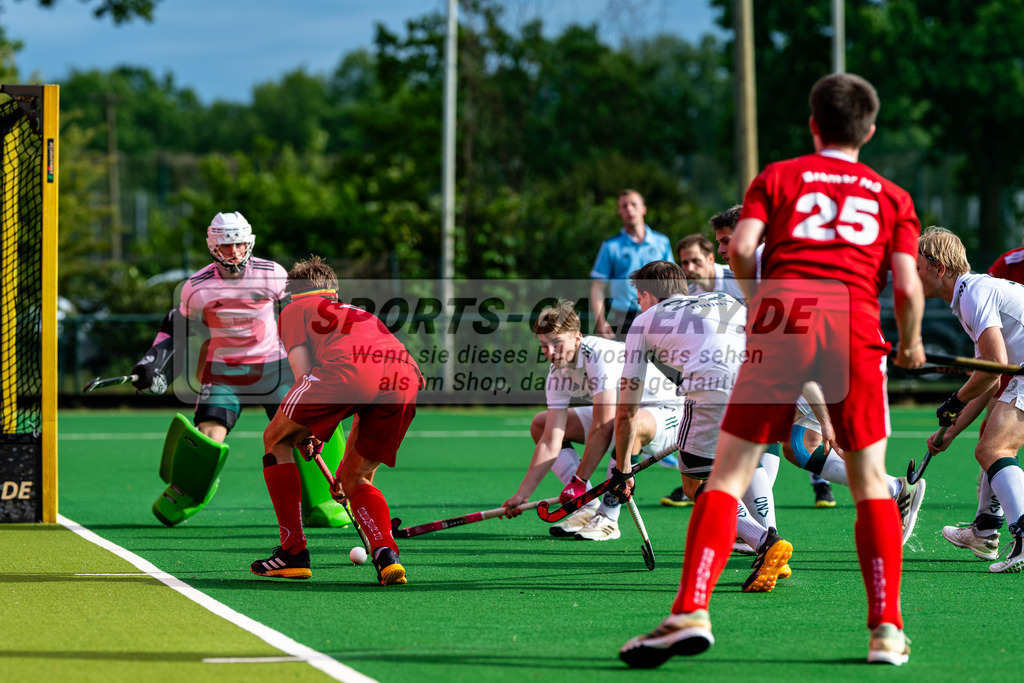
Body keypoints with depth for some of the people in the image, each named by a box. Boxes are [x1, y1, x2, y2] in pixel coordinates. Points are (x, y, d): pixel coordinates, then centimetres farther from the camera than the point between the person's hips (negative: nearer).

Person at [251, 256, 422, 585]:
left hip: (347, 367, -5)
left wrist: (306, 434, 27)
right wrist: (345, 468, 54)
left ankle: (293, 552, 16)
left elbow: (303, 372, 13)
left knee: (276, 439, 19)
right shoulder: (363, 314, 44)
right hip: (407, 377, 5)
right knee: (355, 479, 24)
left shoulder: (295, 310, 29)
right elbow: (368, 408, 46)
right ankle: (385, 554, -3)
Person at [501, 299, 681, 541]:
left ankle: (608, 517, -29)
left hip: (663, 411, -8)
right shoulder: (557, 373, -9)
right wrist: (522, 494, -15)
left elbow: (602, 427, -35)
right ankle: (588, 508, -3)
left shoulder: (601, 355, -32)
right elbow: (551, 442, -10)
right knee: (540, 425, 2)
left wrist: (579, 479, -30)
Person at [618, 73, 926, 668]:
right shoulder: (892, 196, 20)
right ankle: (887, 630, 7)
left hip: (782, 323, -1)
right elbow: (908, 286, 7)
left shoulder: (778, 177, 18)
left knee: (729, 477, 1)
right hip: (857, 329, 1)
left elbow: (741, 246, 1)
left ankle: (691, 611, -13)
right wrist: (912, 343, 25)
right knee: (871, 483, 12)